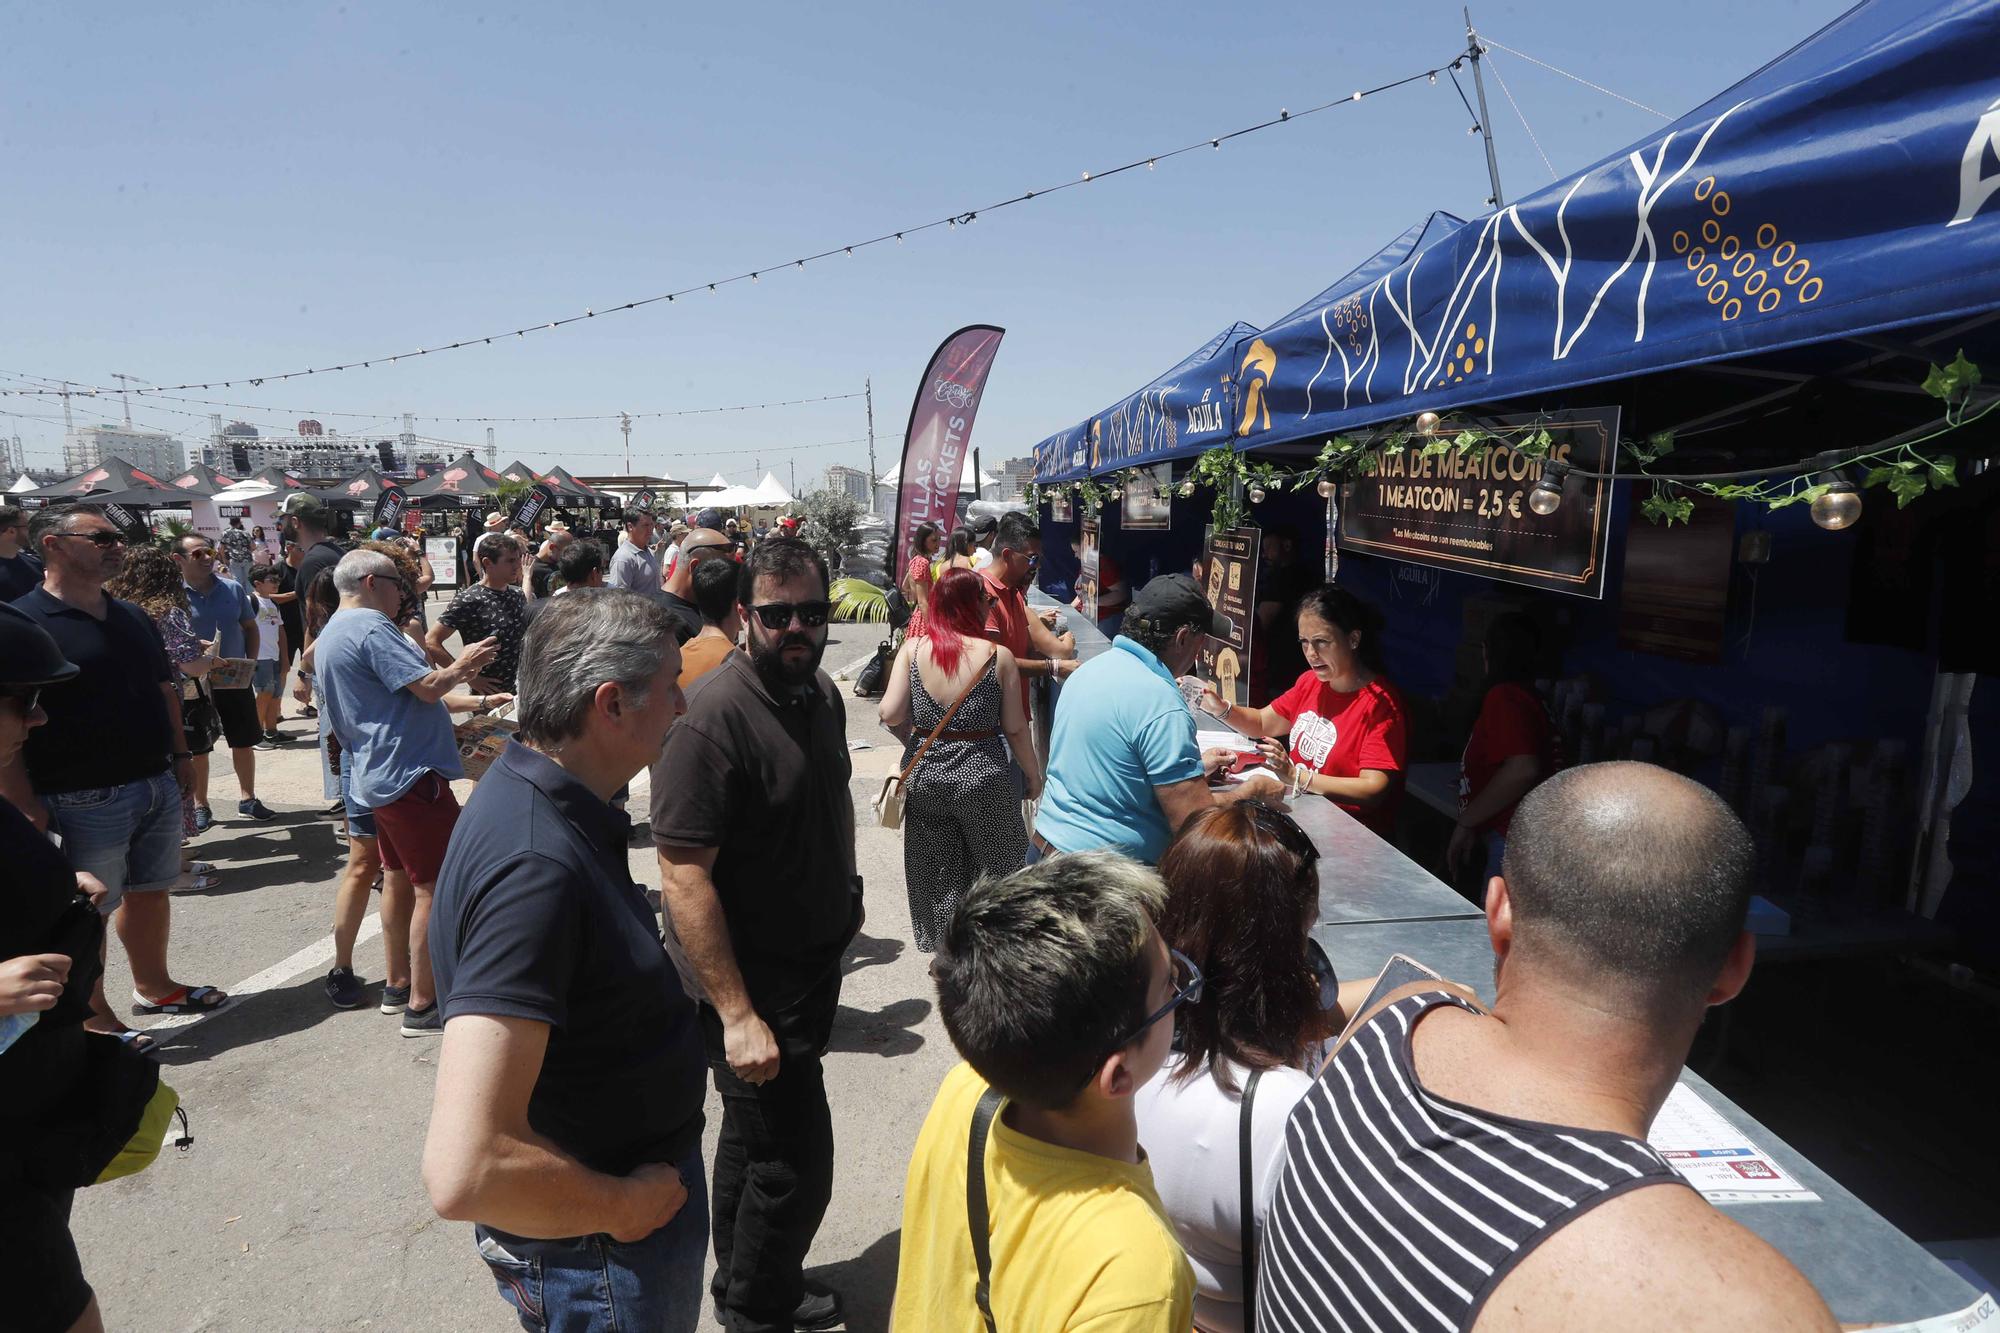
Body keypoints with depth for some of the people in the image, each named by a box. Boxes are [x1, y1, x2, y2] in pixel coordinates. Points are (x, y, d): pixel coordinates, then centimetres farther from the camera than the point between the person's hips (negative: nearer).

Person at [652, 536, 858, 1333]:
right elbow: (683, 875, -27)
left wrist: (844, 899, 18)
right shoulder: (715, 715, -26)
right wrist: (736, 1014, -27)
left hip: (814, 960, 8)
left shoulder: (821, 693, 1)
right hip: (751, 980, -8)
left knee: (755, 1139, 25)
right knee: (793, 1167, 1)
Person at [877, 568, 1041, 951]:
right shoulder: (998, 656, -12)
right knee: (995, 866, 18)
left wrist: (915, 734, 9)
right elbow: (1015, 728, -7)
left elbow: (890, 714, -12)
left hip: (925, 773, 3)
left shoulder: (912, 649, -7)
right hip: (982, 776, -2)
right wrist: (1033, 775, 8)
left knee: (937, 872, 18)